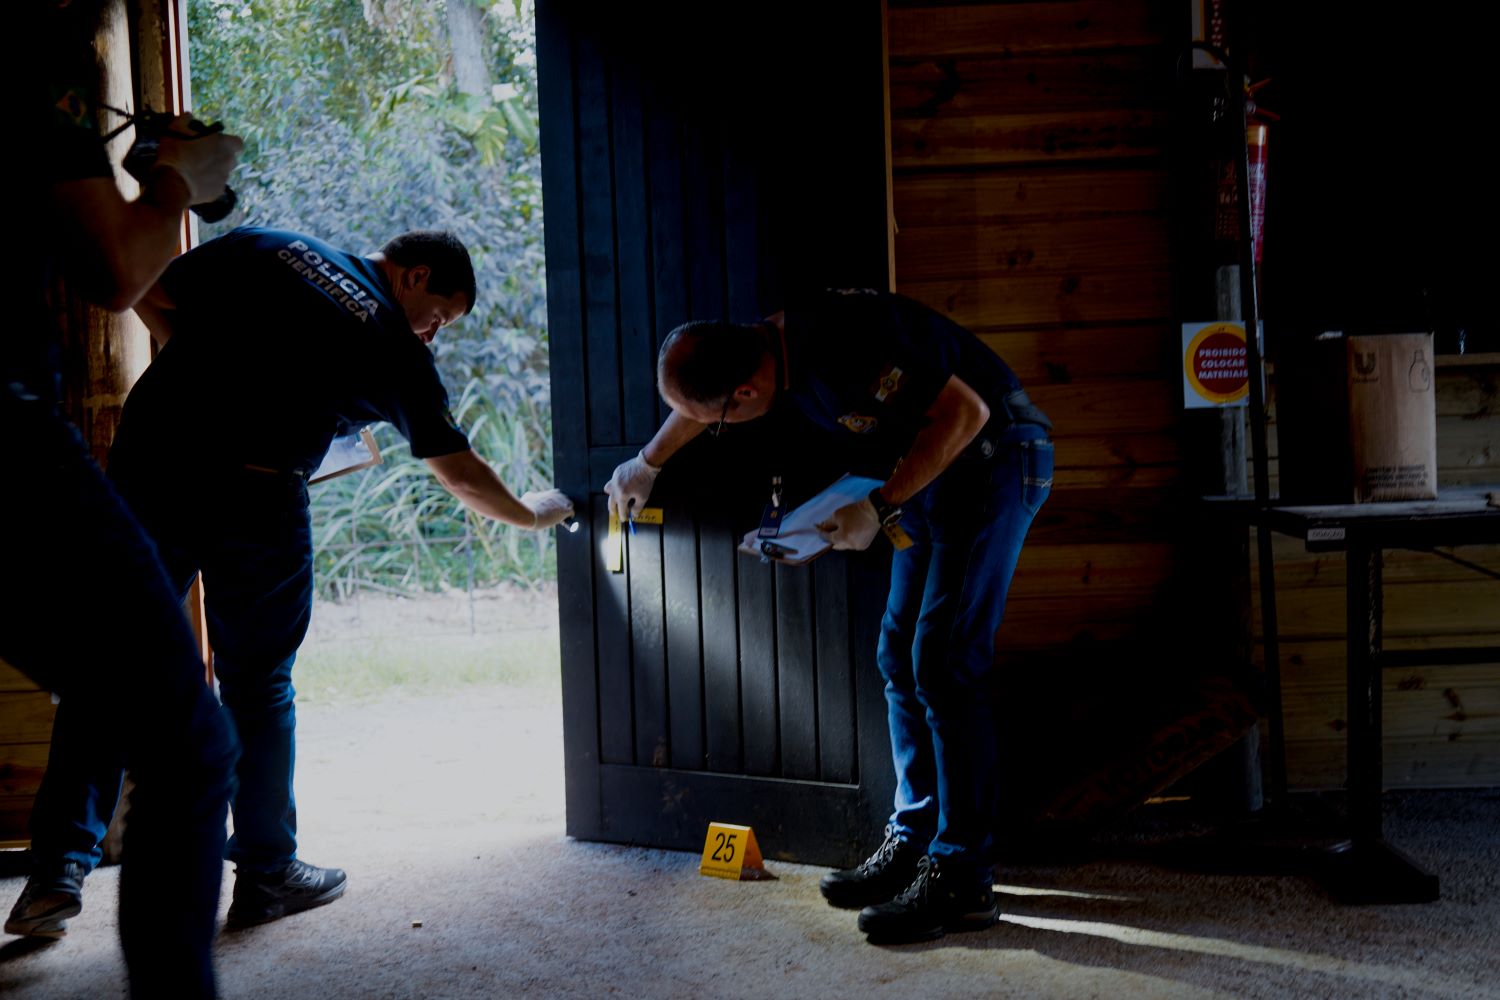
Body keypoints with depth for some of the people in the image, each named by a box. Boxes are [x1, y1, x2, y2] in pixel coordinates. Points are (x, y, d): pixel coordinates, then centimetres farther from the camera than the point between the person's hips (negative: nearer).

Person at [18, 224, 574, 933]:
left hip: (150, 455, 3)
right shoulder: (398, 350, 7)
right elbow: (461, 476, 13)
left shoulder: (260, 246, 16)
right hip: (256, 497, -3)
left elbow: (150, 299, 16)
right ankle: (266, 872, 22)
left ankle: (61, 862, 11)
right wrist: (531, 514, 29)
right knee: (257, 686, 11)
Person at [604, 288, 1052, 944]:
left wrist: (881, 509, -22)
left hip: (993, 456, -9)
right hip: (937, 472, 9)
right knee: (900, 660, 9)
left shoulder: (842, 346, -30)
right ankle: (913, 845, 18)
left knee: (943, 665, -13)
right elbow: (695, 402, 23)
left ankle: (961, 881, -7)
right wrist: (647, 463, 36)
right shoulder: (772, 345, -1)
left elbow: (967, 411, -26)